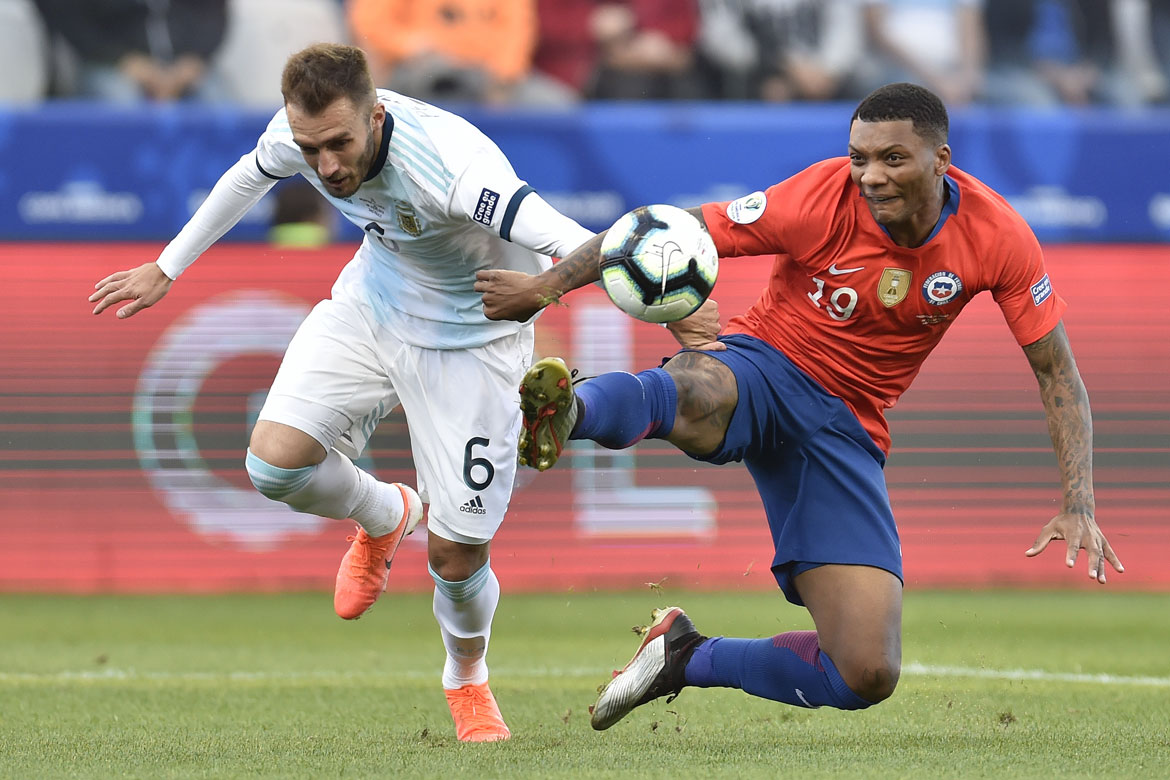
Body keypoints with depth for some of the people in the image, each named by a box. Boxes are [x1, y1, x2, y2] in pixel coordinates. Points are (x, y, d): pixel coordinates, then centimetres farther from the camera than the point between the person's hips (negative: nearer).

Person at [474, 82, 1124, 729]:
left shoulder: (997, 236, -11)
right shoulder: (822, 199, -17)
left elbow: (1057, 371, -3)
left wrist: (1079, 507, -13)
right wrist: (545, 286, -11)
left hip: (848, 429, 3)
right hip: (764, 366, -3)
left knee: (867, 677, -8)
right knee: (692, 392, -44)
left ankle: (688, 658, 11)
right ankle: (567, 414, -70)